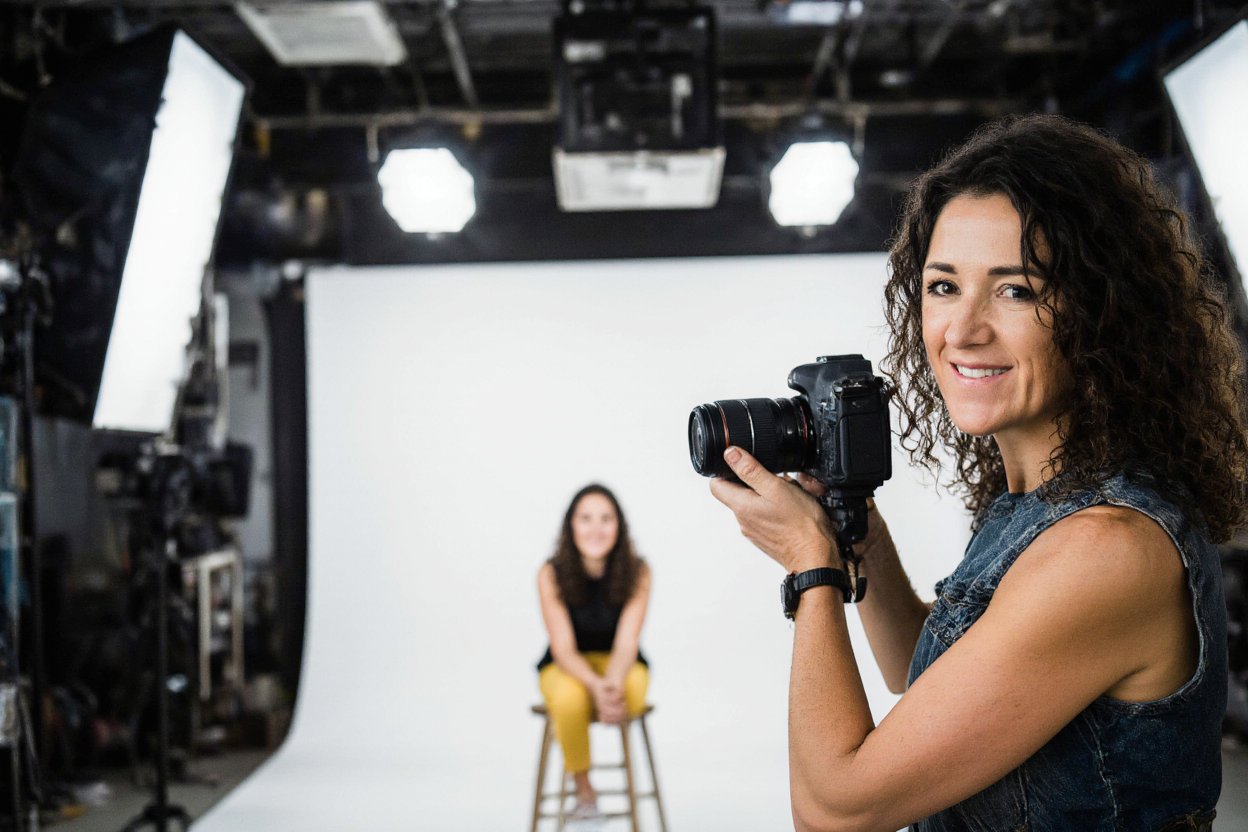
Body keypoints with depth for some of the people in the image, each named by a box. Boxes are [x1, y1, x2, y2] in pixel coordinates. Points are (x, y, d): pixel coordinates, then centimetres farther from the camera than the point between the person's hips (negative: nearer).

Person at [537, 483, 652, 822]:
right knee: (569, 699, -37)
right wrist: (597, 686, -37)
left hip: (620, 664, 0)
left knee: (633, 689, -37)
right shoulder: (552, 574, -17)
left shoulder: (637, 572, -15)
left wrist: (613, 685, -40)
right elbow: (564, 648, -18)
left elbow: (626, 642, -18)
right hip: (566, 667, 0)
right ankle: (584, 793, -14)